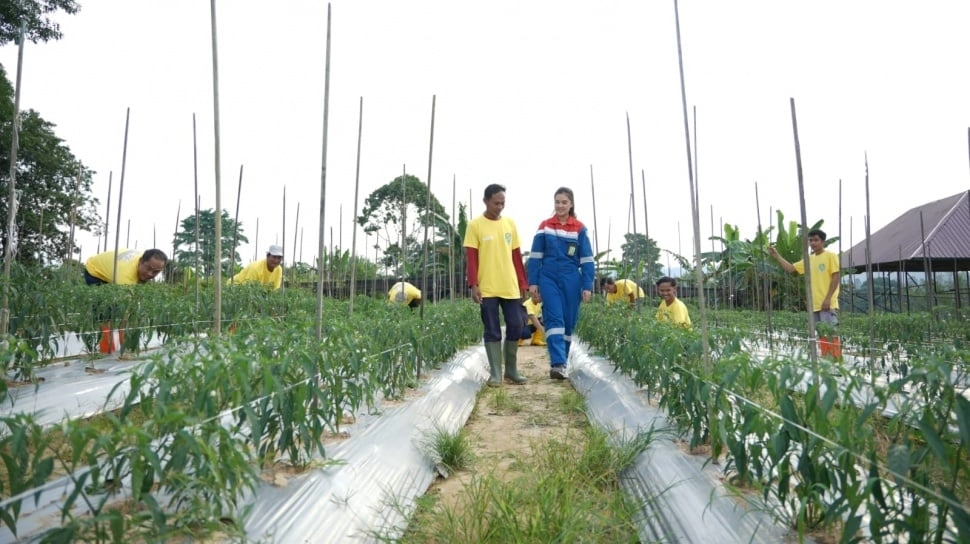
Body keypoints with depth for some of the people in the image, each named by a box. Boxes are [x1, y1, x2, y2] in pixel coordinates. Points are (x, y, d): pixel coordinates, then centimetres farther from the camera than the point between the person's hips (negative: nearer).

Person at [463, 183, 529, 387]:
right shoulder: (475, 225, -2)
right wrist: (473, 285, -12)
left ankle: (512, 370, 19)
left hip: (510, 287, 4)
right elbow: (471, 257, -5)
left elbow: (516, 256, 14)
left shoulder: (510, 224, 11)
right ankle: (495, 373, 11)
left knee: (515, 327, 4)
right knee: (492, 332, 2)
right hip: (487, 289, -4)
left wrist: (522, 282, 11)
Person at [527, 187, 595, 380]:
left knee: (568, 321, 6)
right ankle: (557, 364, -18)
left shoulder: (579, 228, 3)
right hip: (549, 278, -1)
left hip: (571, 280, 1)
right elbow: (535, 256, 6)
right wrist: (533, 282, 0)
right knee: (554, 319, -12)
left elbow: (586, 259, 2)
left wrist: (587, 286, -3)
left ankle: (561, 363, 20)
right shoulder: (544, 226, 5)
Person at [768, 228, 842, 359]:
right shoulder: (809, 259, 14)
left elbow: (836, 277, -9)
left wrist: (828, 298, -16)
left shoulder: (830, 256, -3)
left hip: (828, 304, -6)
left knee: (830, 335, -8)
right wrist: (776, 256, 6)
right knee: (821, 336, 10)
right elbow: (790, 268, 16)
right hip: (815, 305, 7)